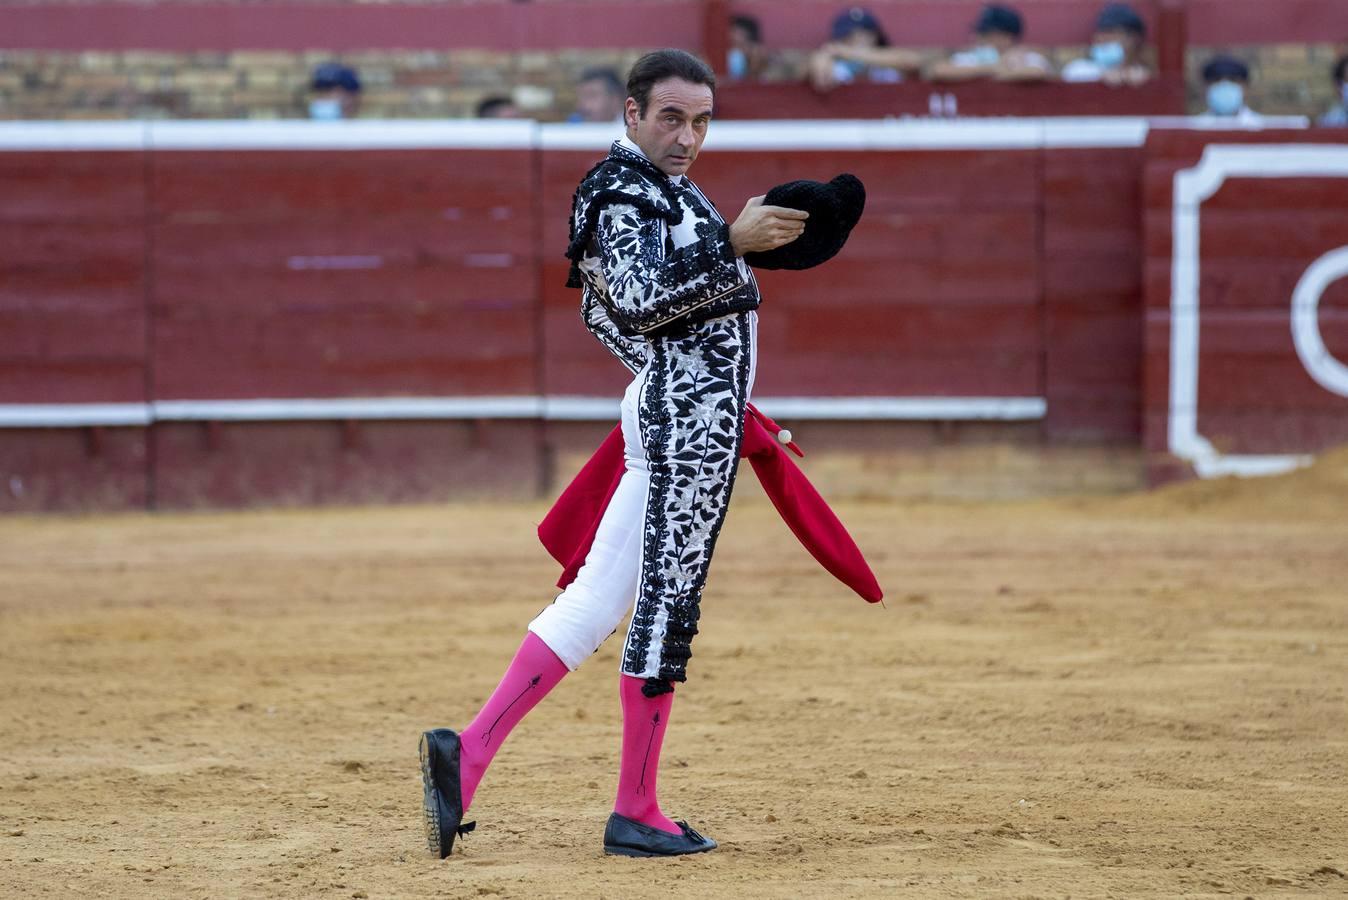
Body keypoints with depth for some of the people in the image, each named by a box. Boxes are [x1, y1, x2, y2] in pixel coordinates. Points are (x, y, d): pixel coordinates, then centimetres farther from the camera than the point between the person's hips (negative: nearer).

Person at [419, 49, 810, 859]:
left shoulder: (656, 185, 19)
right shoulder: (627, 193, -12)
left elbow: (604, 307, 27)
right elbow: (638, 301, -27)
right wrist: (733, 244, -28)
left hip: (668, 406, 10)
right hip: (691, 410, -10)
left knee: (600, 600, 6)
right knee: (668, 603, -5)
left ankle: (469, 753, 1)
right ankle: (637, 814, -1)